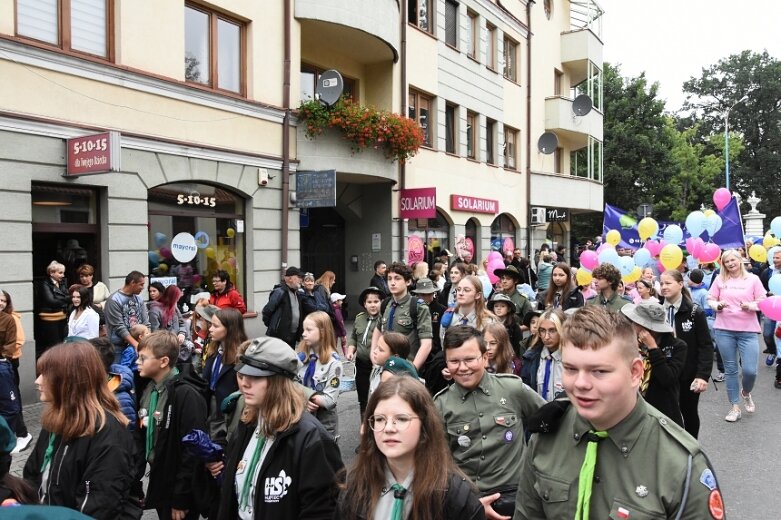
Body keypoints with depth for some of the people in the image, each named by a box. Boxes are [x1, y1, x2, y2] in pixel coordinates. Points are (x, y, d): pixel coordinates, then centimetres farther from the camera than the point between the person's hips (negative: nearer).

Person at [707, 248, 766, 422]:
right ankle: (735, 407, 19)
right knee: (730, 370, 7)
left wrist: (751, 306, -18)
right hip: (724, 330, 1)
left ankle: (746, 393, 28)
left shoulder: (753, 279, 2)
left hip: (748, 331, -1)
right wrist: (717, 305, -15)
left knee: (750, 370, -6)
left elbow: (763, 302, 1)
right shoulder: (720, 280, 5)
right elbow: (710, 300, 6)